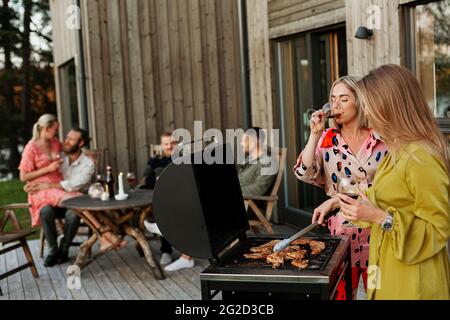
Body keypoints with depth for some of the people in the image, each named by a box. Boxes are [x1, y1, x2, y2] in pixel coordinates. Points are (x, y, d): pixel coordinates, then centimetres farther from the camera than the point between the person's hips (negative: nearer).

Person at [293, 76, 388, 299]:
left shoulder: (381, 139, -4)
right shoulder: (326, 139, 2)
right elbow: (304, 174, -8)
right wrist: (314, 134, -13)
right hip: (340, 229, 1)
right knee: (340, 293, 11)